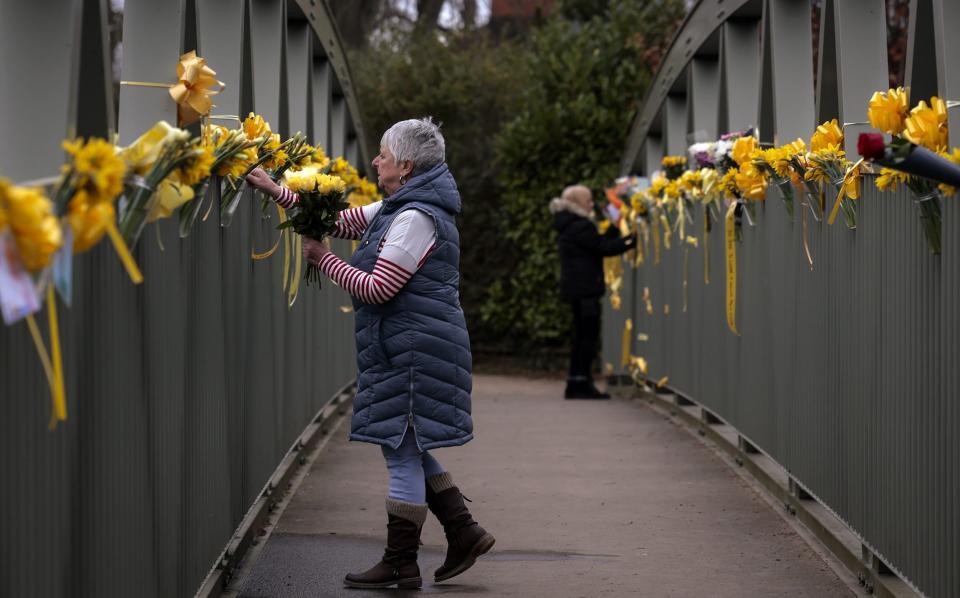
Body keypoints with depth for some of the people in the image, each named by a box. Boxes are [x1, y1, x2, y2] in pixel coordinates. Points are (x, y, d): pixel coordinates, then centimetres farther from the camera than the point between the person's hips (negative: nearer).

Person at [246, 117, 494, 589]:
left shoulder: (415, 218, -17)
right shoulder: (401, 208, 15)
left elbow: (378, 289, -20)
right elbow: (341, 221, 20)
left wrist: (323, 259, -9)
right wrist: (275, 191, 18)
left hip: (413, 351, -11)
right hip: (404, 350, 11)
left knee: (403, 453, -4)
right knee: (407, 450, 16)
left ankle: (400, 564, 2)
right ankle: (464, 533, 18)